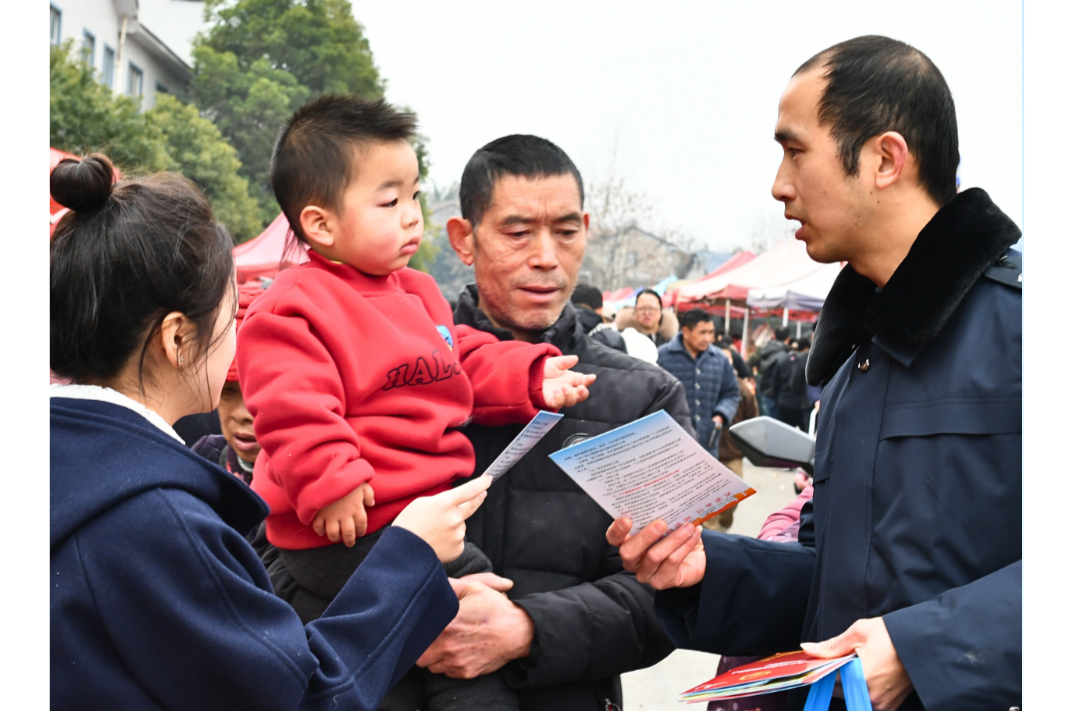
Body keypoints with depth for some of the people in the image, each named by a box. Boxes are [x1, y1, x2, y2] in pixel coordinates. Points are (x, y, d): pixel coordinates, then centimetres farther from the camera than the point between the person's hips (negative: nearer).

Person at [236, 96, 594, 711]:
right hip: (351, 525, -9)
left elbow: (468, 364, 20)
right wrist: (329, 483, -26)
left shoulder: (417, 294, 15)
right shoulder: (295, 307, -13)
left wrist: (532, 377, 7)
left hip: (426, 501, 9)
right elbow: (294, 410, -21)